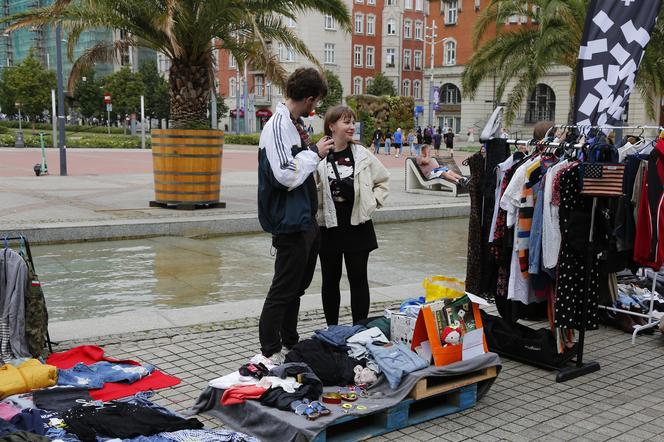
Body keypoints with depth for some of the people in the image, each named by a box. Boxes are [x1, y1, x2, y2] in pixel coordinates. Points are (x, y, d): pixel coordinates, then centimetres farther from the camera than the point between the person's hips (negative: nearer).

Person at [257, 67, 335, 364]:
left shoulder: (296, 123, 12)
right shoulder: (278, 126, -18)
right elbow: (286, 174, -26)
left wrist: (317, 152, 10)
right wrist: (315, 152, -16)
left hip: (307, 220, 10)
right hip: (290, 222, -10)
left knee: (298, 285, 18)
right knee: (284, 289, -2)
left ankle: (290, 342, 31)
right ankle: (270, 350, 9)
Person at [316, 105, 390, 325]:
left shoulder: (362, 154, 2)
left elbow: (383, 179, 15)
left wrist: (373, 201, 6)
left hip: (358, 226, 2)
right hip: (329, 227, -2)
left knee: (358, 279, 5)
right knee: (330, 280, 10)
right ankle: (332, 329, 24)